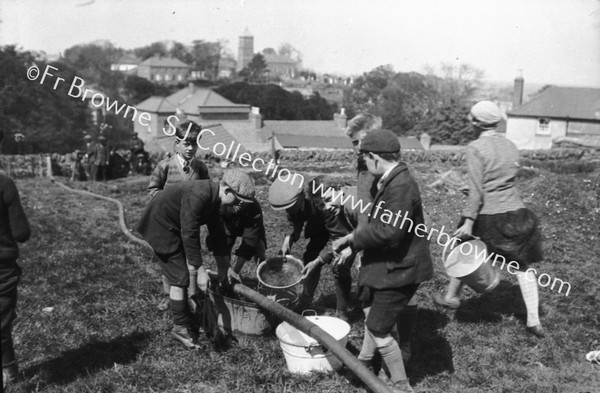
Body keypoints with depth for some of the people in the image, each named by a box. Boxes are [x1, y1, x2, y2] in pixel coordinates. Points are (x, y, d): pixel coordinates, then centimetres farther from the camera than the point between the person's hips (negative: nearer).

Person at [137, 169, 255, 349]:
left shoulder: (213, 198, -1)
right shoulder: (198, 197, -32)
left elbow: (217, 232, 8)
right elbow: (190, 235, -31)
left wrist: (224, 267, 11)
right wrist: (200, 270, -25)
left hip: (174, 225, 10)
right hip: (159, 226, -10)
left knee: (191, 267, 12)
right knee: (180, 277, -8)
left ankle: (188, 313, 26)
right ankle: (180, 327, 4)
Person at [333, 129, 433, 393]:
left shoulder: (400, 186, -28)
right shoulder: (390, 180, 4)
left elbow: (389, 231, -33)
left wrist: (353, 237, -20)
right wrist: (355, 240, 3)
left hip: (399, 269, -11)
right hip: (387, 263, 11)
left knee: (378, 330, -3)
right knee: (370, 309, 29)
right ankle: (365, 361, 52)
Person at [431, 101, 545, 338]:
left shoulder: (475, 148, -13)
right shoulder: (510, 146, 6)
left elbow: (476, 190, -18)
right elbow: (510, 178, 10)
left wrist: (468, 221, -17)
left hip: (487, 215, -5)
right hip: (515, 212, 5)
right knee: (522, 265, 11)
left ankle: (452, 298, 37)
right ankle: (533, 320, 12)